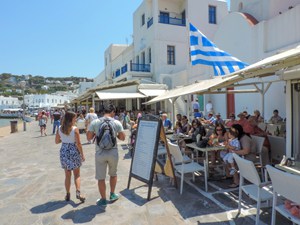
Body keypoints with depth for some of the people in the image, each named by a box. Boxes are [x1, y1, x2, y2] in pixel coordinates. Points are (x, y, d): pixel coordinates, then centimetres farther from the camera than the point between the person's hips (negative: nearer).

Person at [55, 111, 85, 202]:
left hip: (64, 152, 4)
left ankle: (68, 195, 24)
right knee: (77, 175, 11)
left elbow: (57, 141, 6)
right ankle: (78, 192, -2)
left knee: (67, 175, 16)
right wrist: (82, 155, -5)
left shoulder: (60, 129, -1)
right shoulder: (75, 129, -14)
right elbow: (78, 143, -14)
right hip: (74, 152, -4)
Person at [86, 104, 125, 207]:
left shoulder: (95, 122, -5)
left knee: (101, 178, 12)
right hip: (113, 153, 1)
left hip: (100, 153, -1)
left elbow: (89, 137, -2)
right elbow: (122, 137, 0)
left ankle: (103, 200, 24)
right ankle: (112, 195, 35)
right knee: (113, 174, 24)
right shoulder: (117, 123, -6)